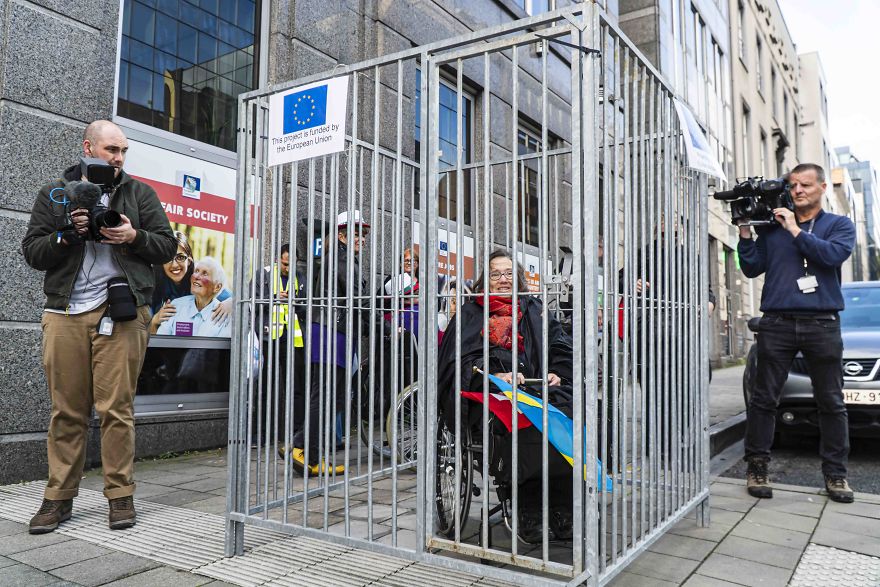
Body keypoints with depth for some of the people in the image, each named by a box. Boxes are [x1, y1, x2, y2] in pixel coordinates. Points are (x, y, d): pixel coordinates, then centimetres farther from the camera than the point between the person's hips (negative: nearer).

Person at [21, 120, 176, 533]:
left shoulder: (139, 193, 14)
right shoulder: (55, 194, 16)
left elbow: (167, 247, 9)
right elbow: (32, 252, 10)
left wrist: (134, 237, -9)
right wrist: (67, 235, -7)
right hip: (66, 313, 2)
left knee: (116, 408, -3)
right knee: (66, 410, 4)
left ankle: (120, 495, 6)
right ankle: (59, 496, 14)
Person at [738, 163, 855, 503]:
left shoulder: (839, 225, 11)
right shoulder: (771, 227, 14)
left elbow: (833, 255, -10)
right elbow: (752, 268, 7)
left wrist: (796, 230, -9)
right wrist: (745, 232, -2)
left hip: (822, 324, 0)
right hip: (777, 322, 1)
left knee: (831, 402, 5)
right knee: (764, 399, 0)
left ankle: (835, 473, 16)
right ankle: (756, 468, 7)